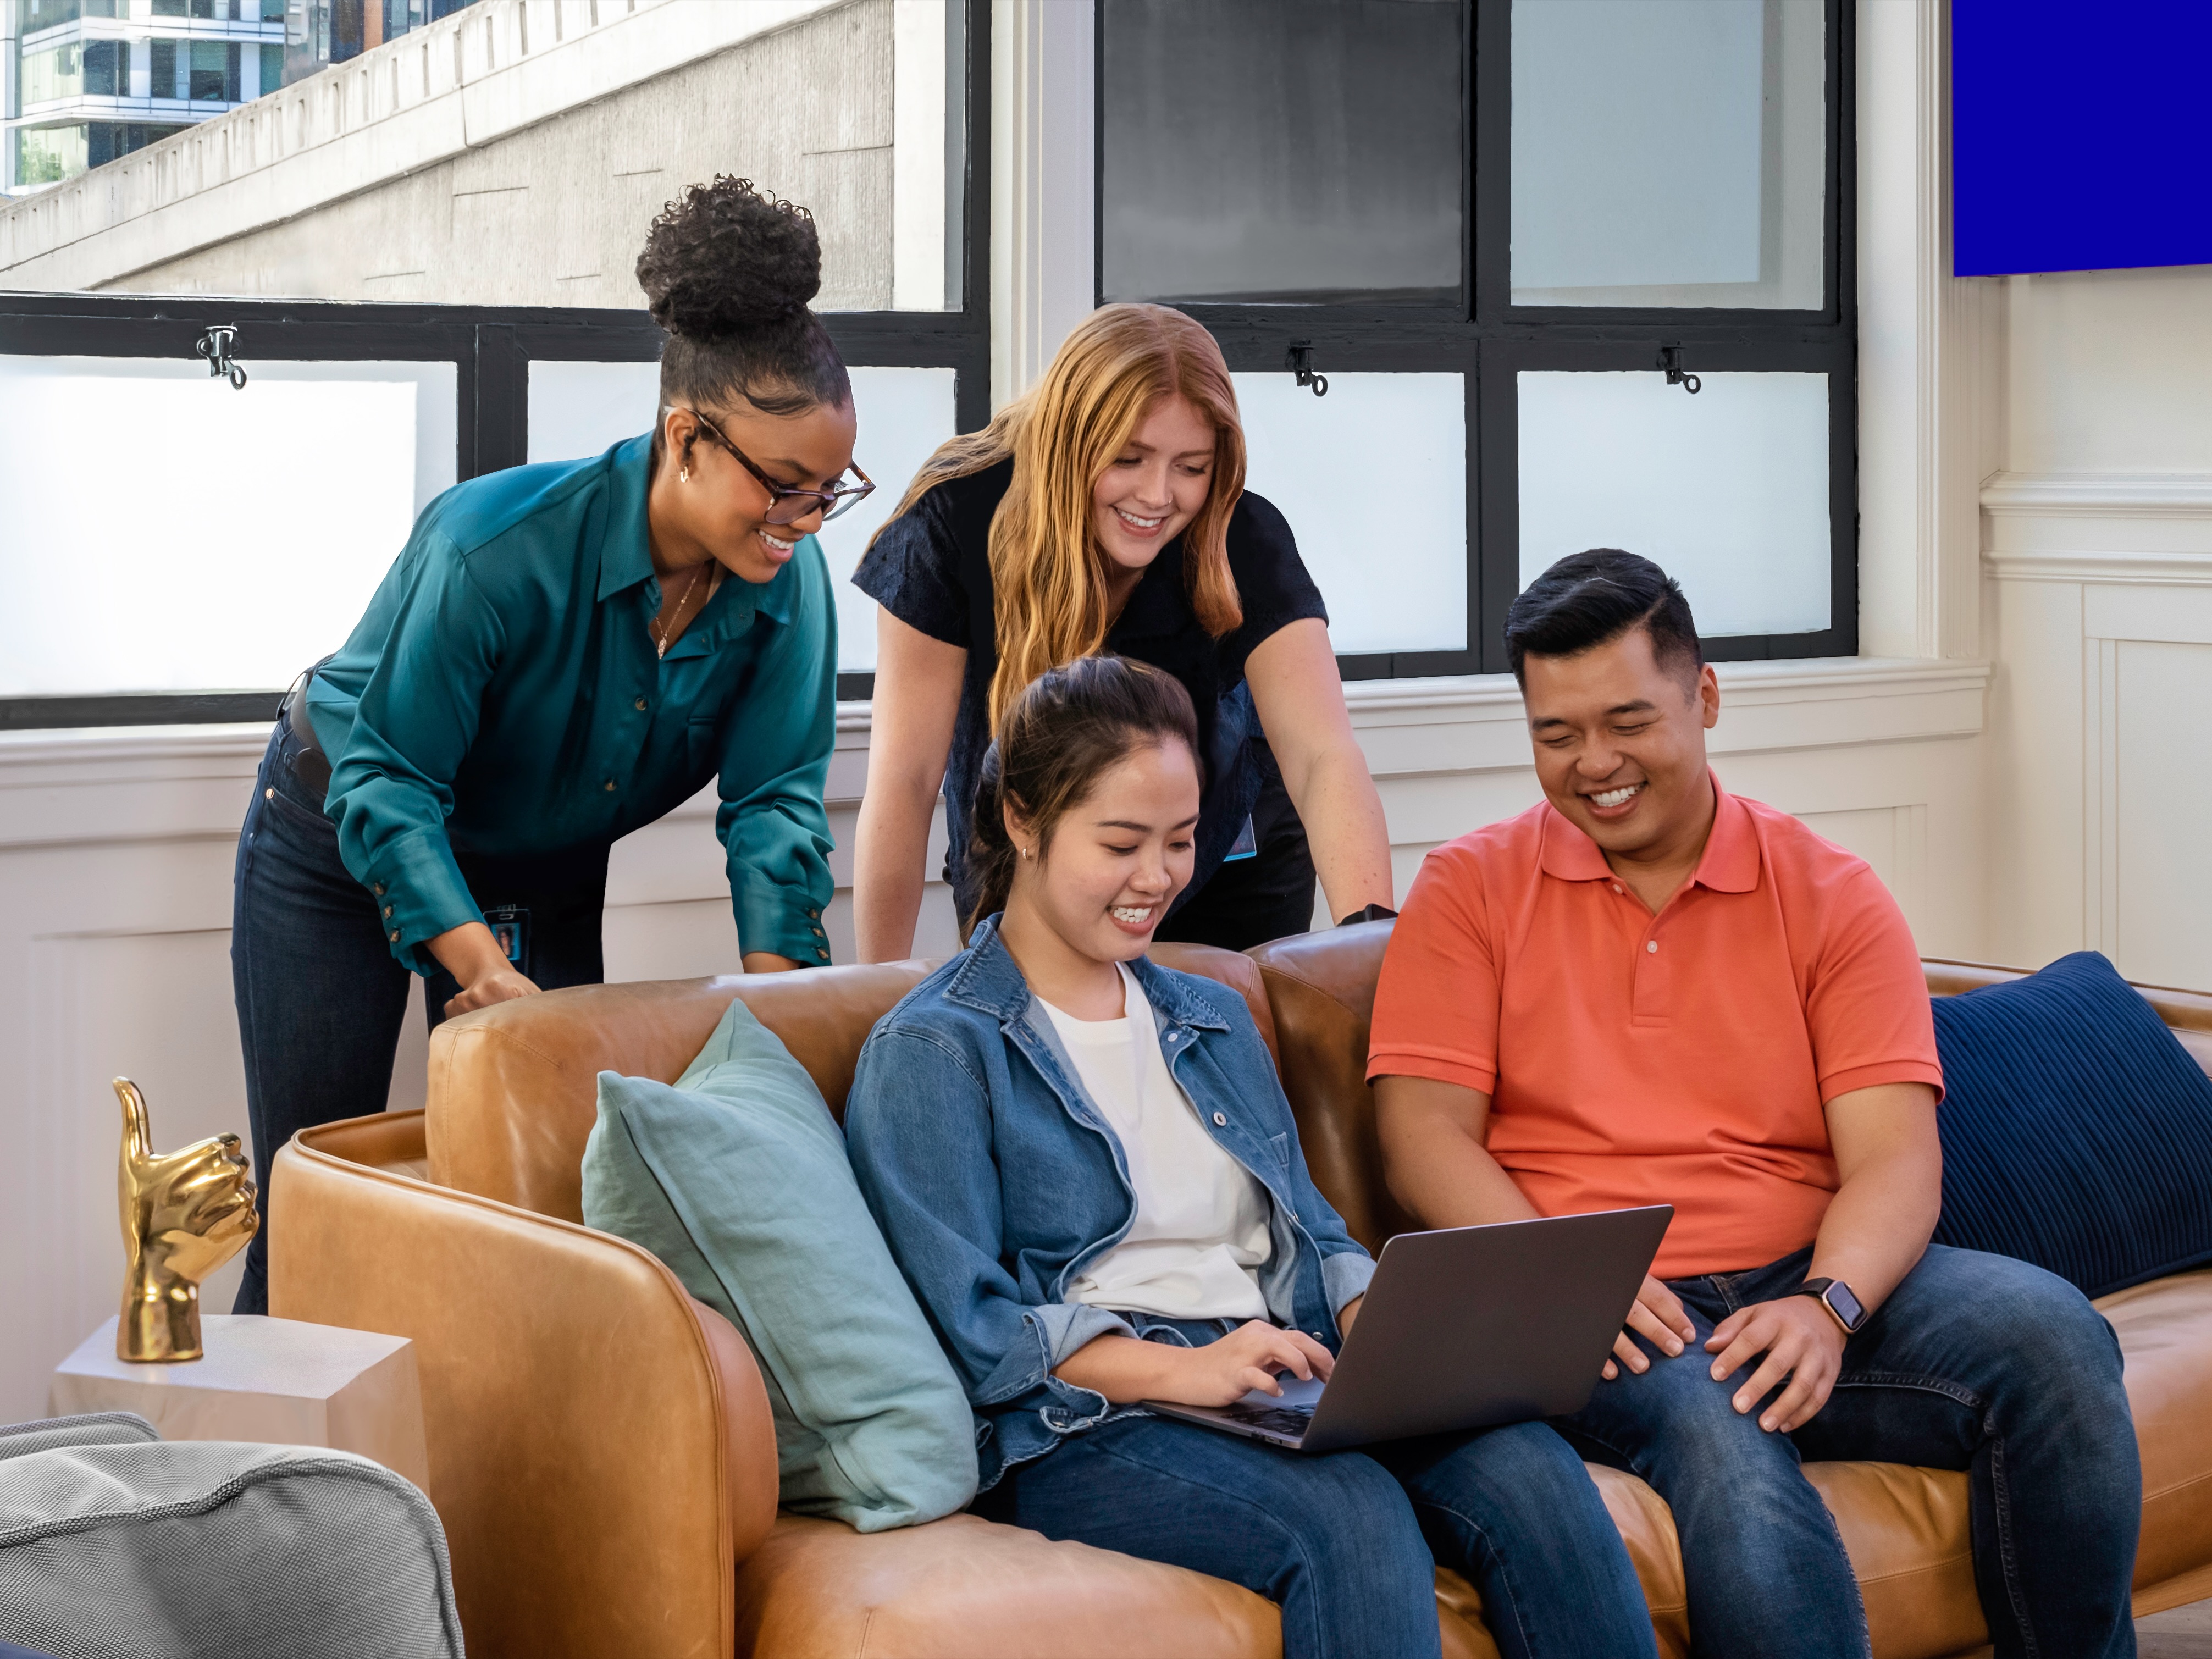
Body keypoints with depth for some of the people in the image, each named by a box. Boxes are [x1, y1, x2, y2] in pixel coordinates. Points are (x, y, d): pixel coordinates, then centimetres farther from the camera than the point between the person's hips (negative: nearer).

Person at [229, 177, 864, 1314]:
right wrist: (484, 968, -39)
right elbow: (387, 777, -30)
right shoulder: (498, 548, -34)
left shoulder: (788, 583, -20)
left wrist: (775, 985, -28)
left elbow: (776, 795, -15)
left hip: (545, 878, 5)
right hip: (340, 845, -5)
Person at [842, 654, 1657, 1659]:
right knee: (1352, 1517, -36)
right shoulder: (929, 1054, 2)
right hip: (1085, 1427, -6)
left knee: (1529, 1469, -25)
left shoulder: (1214, 1022, 25)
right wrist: (1180, 1371, -20)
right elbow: (969, 1322, -8)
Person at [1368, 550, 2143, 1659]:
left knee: (2049, 1333, -24)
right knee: (1711, 1421, -37)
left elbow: (1896, 1157, 1)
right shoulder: (1471, 889, 10)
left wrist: (1828, 1306, -20)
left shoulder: (1830, 896, 11)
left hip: (1801, 1286, 3)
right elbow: (1423, 1131, 1)